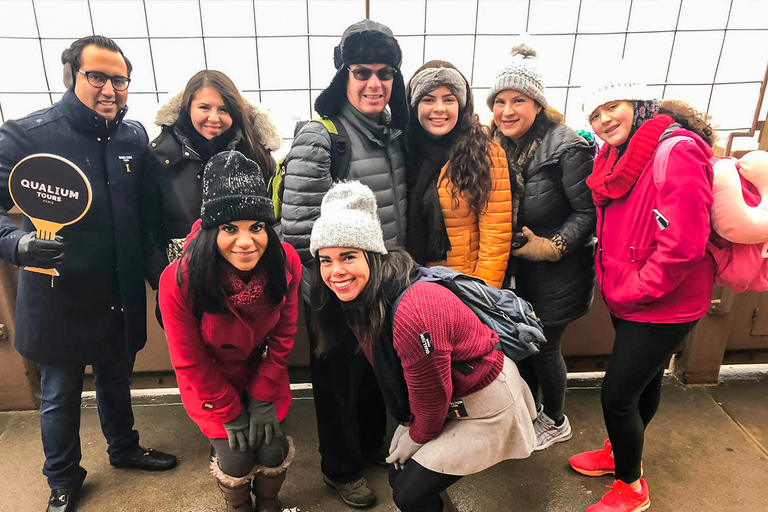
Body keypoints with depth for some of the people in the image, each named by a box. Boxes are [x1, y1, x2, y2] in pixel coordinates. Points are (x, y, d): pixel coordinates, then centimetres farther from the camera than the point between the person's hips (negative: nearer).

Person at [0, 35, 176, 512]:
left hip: (121, 297, 3)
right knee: (61, 395, 17)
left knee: (117, 383, 24)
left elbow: (148, 209, 6)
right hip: (58, 299, -3)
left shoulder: (135, 136, 0)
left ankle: (124, 448, 50)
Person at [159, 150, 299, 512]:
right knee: (237, 460, -5)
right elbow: (190, 361, -16)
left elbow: (283, 333, -9)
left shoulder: (285, 262, -24)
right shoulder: (180, 281, -30)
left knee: (272, 450, -3)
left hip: (264, 372, 2)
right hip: (212, 384, -1)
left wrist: (263, 398, -8)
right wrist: (230, 412, -10)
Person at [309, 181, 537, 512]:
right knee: (399, 474, 13)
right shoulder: (360, 299, -9)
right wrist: (409, 431, 9)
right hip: (448, 395, 8)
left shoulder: (413, 314, -37)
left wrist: (415, 439, -3)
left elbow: (431, 401, -22)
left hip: (486, 404, -7)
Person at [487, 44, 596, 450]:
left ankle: (556, 421, 33)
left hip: (557, 269, -6)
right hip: (515, 267, 6)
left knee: (543, 346, 6)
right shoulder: (497, 146, 2)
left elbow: (588, 212, -16)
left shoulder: (566, 147, -18)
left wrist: (553, 246, -22)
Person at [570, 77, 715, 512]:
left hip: (662, 306, -8)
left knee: (617, 395, -1)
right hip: (626, 300, 8)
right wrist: (609, 279, 5)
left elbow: (682, 243, -26)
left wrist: (629, 292, -18)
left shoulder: (677, 152, -22)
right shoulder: (618, 157, 6)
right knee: (644, 381, 25)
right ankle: (623, 453, 44)